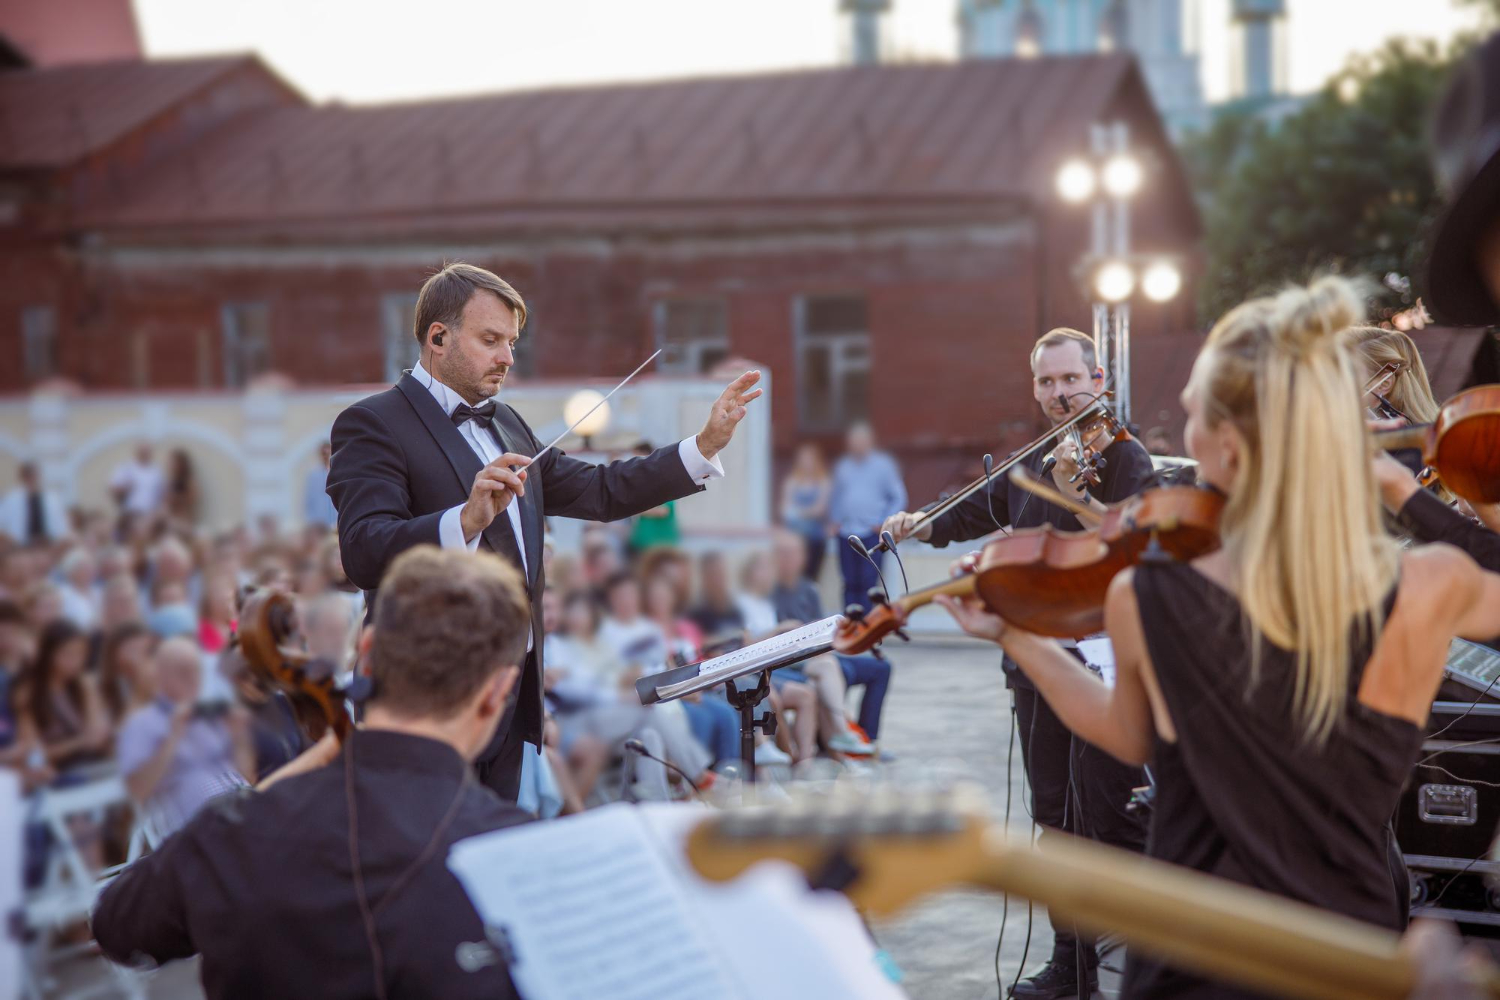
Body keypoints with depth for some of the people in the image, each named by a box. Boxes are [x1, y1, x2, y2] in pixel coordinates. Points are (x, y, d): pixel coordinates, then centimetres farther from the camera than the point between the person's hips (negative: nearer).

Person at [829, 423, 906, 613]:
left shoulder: (883, 465, 3)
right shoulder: (842, 467, 14)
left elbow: (899, 498, 3)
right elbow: (835, 498, 24)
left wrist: (884, 523, -5)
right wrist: (835, 520, 9)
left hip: (872, 534, -4)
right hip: (846, 534, 4)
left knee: (868, 583, -10)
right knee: (850, 583, 3)